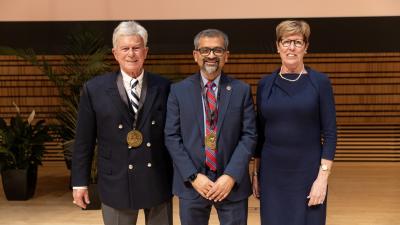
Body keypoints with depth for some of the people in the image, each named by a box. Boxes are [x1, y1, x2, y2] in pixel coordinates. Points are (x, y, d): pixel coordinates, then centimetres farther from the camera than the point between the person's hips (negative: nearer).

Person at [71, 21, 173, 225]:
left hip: (159, 182, 1)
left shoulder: (163, 87, -1)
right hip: (116, 183, -1)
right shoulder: (94, 89, -3)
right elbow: (84, 140, 0)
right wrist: (79, 182, 1)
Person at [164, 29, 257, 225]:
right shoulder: (179, 90, 2)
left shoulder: (242, 90, 2)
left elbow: (249, 135, -2)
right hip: (191, 183, 0)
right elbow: (172, 137, -1)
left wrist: (231, 176, -12)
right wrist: (193, 176, -10)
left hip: (232, 183, 0)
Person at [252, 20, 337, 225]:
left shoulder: (320, 82, -4)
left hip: (308, 172, -2)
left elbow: (330, 133, -6)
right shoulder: (265, 84, 4)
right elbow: (260, 133, 9)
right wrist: (256, 172, 8)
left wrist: (323, 177, -12)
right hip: (272, 172, 2)